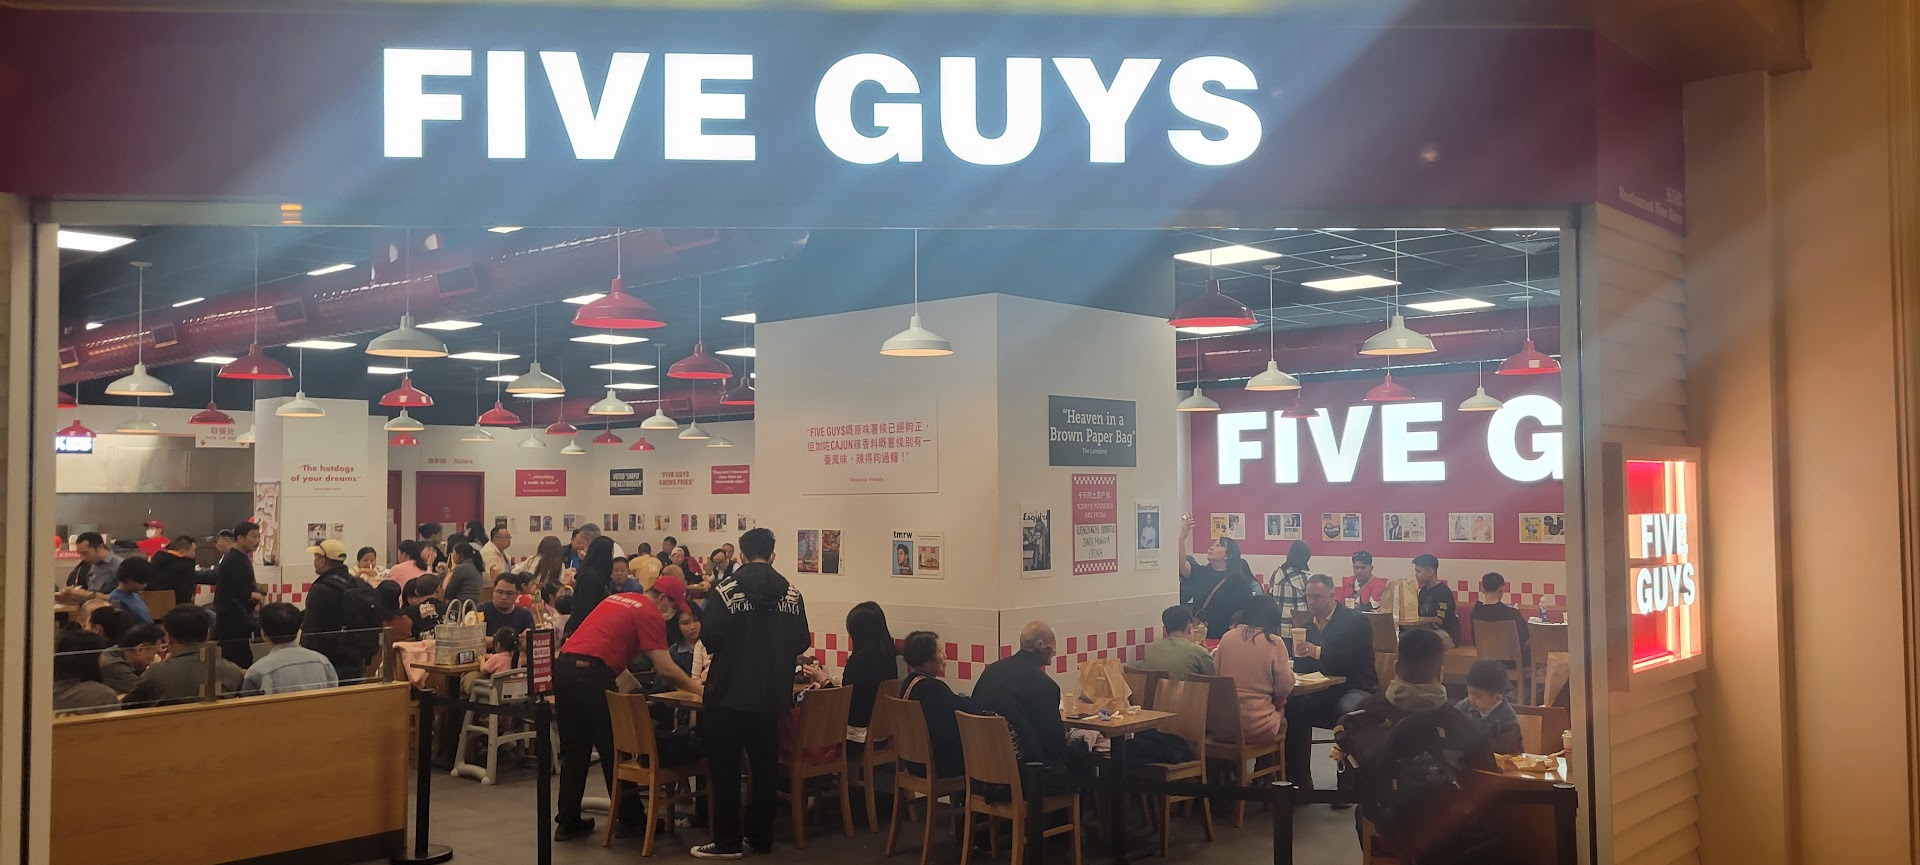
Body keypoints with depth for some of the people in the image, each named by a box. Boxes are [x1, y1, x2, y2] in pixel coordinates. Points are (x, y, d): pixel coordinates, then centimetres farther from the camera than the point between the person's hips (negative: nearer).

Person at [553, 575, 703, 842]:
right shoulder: (650, 614, -3)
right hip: (591, 676, -8)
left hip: (563, 667, 8)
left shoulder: (617, 599, 22)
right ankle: (630, 817, 17)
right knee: (613, 749, 6)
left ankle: (567, 822, 19)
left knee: (574, 750, 15)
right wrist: (699, 689, 2)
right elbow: (665, 669, -8)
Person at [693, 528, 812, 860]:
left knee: (725, 767, 6)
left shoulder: (727, 590, -10)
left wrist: (727, 649, 9)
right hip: (773, 694, 4)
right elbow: (801, 643, 1)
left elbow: (708, 638, -14)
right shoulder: (791, 593, 1)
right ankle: (760, 836, 18)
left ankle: (728, 841, 8)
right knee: (765, 766, 13)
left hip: (730, 692, -4)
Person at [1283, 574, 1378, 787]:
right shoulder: (1310, 624, 11)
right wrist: (1299, 655, -13)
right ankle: (1299, 779, -9)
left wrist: (1318, 652, -33)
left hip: (1355, 689, -6)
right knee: (1292, 706, -17)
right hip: (1324, 690, 6)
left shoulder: (1356, 621, -9)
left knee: (1347, 711, -37)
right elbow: (1302, 666, 11)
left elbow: (1354, 659, -23)